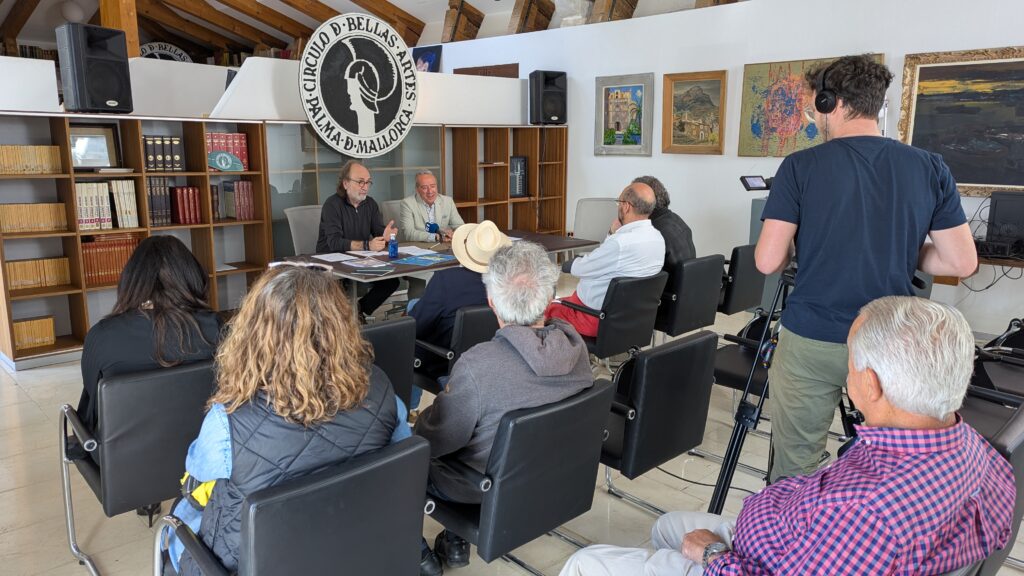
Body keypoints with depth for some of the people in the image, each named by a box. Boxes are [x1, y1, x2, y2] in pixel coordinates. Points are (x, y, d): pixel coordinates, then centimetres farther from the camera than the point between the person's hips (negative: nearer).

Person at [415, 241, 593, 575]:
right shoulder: (575, 344, -16)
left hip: (482, 490, -6)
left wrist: (438, 404, 1)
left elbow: (431, 442, -21)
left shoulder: (478, 365, -35)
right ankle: (455, 542, 33)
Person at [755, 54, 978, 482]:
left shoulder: (801, 167, -9)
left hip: (811, 340, -2)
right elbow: (962, 263, 1)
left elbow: (768, 262, -11)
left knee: (793, 470, 10)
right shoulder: (931, 169, -1)